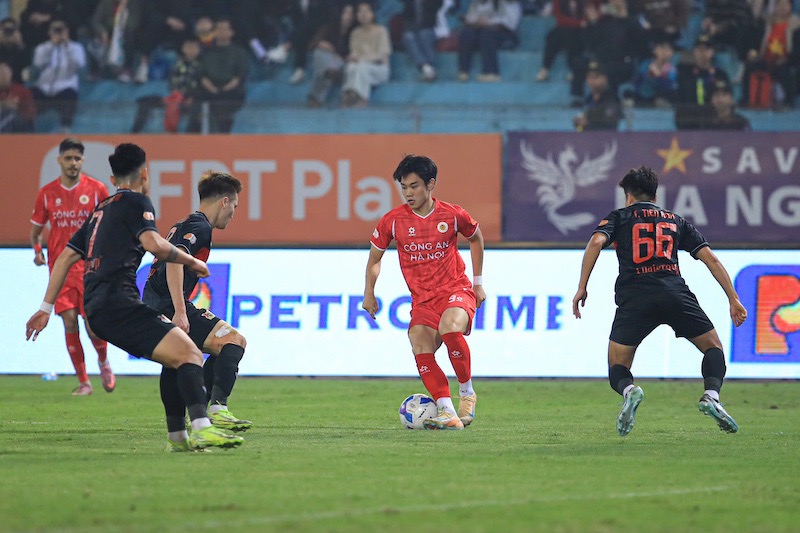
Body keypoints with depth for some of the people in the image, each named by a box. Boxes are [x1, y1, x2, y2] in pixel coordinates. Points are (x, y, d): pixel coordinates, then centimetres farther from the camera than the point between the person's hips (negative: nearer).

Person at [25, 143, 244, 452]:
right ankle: (202, 429, -37)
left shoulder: (101, 210, 27)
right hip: (117, 301, -9)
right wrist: (191, 261, 0)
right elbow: (154, 244, -15)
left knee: (176, 359, 18)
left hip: (97, 310, 9)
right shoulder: (135, 202, 2)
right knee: (189, 354, -18)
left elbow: (66, 256, 27)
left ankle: (177, 437, 16)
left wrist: (46, 308, 28)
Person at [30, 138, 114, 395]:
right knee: (69, 321, -8)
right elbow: (35, 229, 12)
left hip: (90, 265, -1)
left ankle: (103, 362, 25)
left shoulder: (96, 189, -1)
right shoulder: (47, 193, 4)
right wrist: (37, 251, -6)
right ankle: (83, 382, 3)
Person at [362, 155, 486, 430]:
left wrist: (478, 282, 19)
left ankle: (467, 392, -12)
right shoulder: (393, 220, -2)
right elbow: (375, 257, 15)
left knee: (450, 326, -34)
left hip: (456, 290, -3)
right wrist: (369, 293, 9)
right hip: (422, 299, 3)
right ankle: (448, 413, -22)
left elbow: (476, 238, 18)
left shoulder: (452, 215, -3)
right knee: (421, 349, -22)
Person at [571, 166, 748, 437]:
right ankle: (711, 395, -9)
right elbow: (710, 258, 18)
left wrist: (582, 288, -1)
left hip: (633, 297, -1)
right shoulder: (676, 221, 26)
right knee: (713, 347, 18)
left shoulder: (618, 217, 20)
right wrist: (733, 299, 18)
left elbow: (596, 242, 0)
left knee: (617, 368, 10)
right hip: (676, 292, 1)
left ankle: (628, 390, -25)